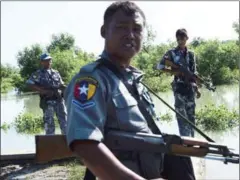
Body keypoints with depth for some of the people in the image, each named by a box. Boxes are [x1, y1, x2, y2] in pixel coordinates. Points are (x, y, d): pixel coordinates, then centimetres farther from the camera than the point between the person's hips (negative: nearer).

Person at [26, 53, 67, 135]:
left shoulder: (56, 73, 16)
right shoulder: (38, 74, 2)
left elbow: (62, 85, 21)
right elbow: (29, 84, -8)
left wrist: (64, 88, -4)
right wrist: (44, 91, -14)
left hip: (59, 100, 4)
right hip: (47, 101, -4)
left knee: (64, 120, 3)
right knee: (49, 122, -1)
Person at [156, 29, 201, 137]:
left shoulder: (191, 54, 10)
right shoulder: (171, 53, 0)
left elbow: (194, 73, 13)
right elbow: (159, 66, -1)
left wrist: (197, 89, 11)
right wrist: (172, 71, -13)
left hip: (190, 87, 4)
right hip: (179, 87, -4)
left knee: (191, 113, 8)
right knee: (181, 113, -4)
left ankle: (191, 137, 18)